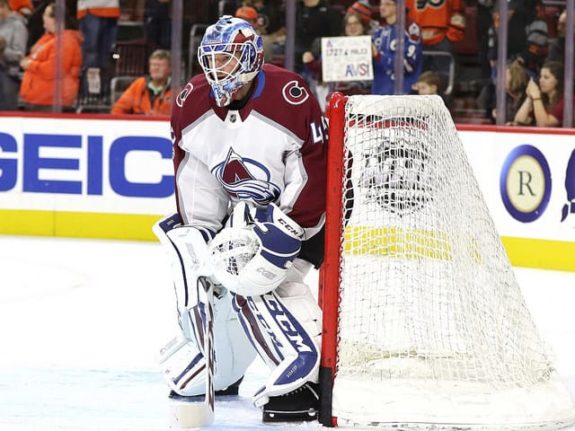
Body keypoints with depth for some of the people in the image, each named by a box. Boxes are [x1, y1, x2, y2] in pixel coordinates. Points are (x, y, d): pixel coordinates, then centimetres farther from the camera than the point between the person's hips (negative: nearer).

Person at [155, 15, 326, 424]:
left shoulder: (291, 98, -28)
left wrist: (283, 233, -26)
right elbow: (191, 176, 0)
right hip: (239, 211, 7)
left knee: (254, 280, -24)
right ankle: (215, 370, 29)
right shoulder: (191, 103, -9)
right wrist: (198, 233, -4)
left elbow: (313, 174, -25)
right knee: (198, 269, 7)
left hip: (300, 207, -7)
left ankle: (305, 379, -24)